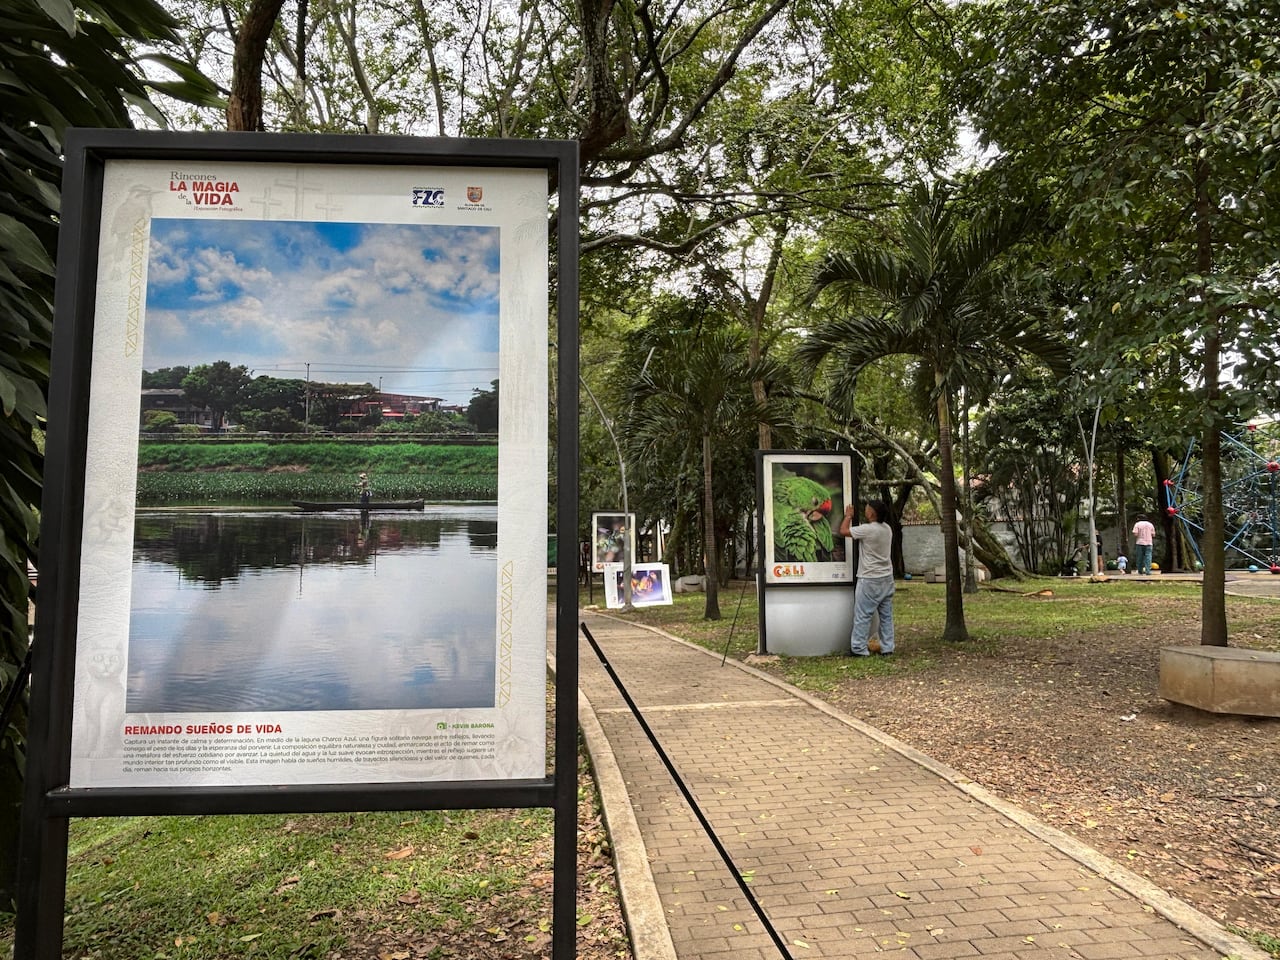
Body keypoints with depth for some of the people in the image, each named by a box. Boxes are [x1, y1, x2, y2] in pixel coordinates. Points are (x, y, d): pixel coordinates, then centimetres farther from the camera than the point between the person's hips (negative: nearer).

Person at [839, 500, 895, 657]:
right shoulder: (887, 528, 5)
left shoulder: (867, 529, -19)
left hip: (870, 580, -7)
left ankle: (858, 648, 2)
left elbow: (843, 531, -11)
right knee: (886, 615, 11)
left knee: (863, 616, -1)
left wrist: (848, 516, 4)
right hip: (887, 578, 8)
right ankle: (887, 648, 15)